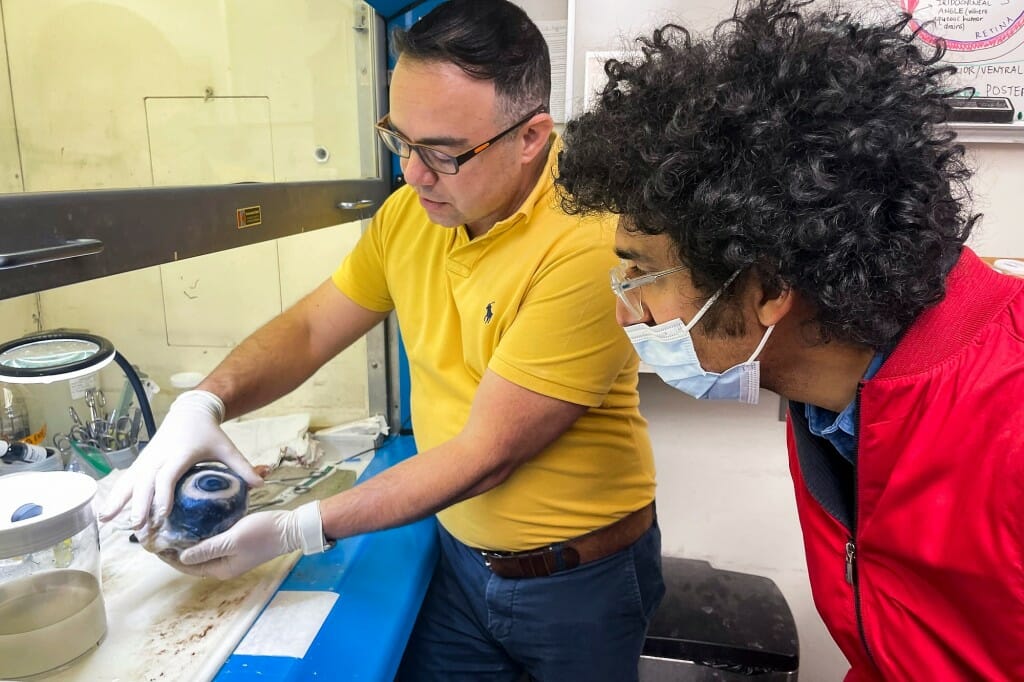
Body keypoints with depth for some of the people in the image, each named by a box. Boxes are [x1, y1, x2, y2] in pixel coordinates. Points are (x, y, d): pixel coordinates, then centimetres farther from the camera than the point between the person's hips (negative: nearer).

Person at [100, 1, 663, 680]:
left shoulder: (586, 248, -29)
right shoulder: (412, 209, -7)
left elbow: (484, 456, -25)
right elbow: (309, 328, 2)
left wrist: (296, 531, -19)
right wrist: (204, 402, -16)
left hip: (581, 577, -4)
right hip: (461, 556, 5)